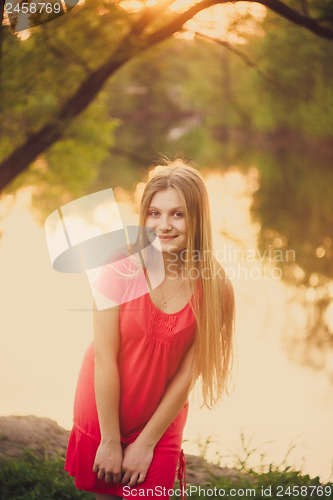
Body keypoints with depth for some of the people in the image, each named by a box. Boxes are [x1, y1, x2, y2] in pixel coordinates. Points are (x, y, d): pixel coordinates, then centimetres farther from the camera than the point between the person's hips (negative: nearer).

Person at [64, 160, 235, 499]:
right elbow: (105, 360, -16)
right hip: (103, 415, 0)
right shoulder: (121, 269, -19)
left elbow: (186, 376, -11)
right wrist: (110, 441, -12)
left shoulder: (212, 287, -15)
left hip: (161, 423, 0)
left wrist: (146, 443, -8)